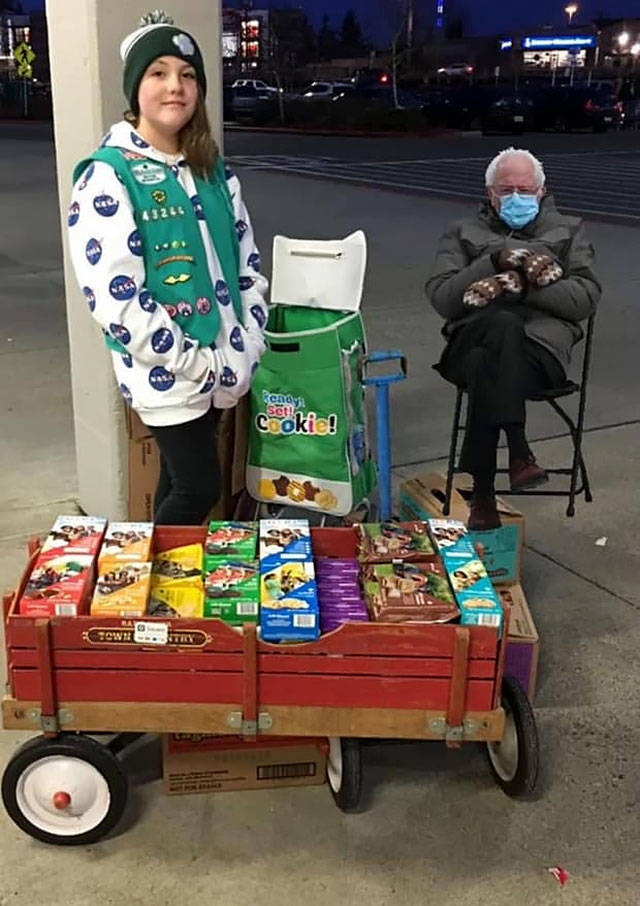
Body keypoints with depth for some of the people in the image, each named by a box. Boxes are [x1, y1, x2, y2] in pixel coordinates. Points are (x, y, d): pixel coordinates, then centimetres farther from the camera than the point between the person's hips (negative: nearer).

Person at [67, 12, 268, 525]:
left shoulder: (212, 168, 9)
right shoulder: (108, 176, -13)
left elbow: (246, 259, 14)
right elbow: (113, 297, -19)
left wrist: (249, 346, 2)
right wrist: (196, 363, -18)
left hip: (222, 369, 6)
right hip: (165, 373, -6)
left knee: (181, 485, 17)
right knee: (199, 490, -1)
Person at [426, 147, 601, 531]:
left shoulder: (568, 231, 23)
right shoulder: (464, 233, 23)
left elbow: (586, 298, 6)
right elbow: (441, 298, 6)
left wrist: (523, 286, -7)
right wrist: (494, 261, -6)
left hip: (544, 340, 0)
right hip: (475, 336, 1)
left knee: (487, 367, -35)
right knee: (505, 324, -37)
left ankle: (483, 492, -31)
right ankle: (519, 451, -35)